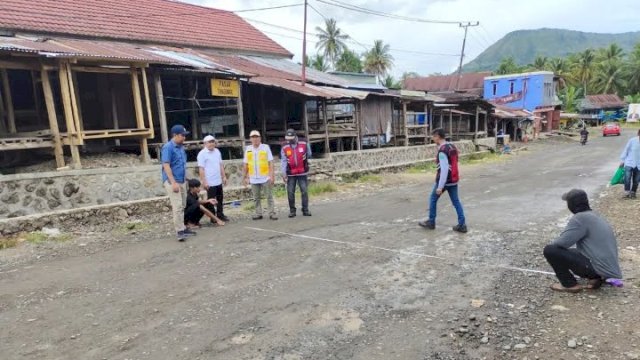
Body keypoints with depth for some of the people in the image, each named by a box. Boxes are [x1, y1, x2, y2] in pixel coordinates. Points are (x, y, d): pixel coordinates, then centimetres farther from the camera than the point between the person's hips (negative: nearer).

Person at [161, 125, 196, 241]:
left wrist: (185, 178, 20)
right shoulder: (168, 147, -12)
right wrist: (173, 182, -24)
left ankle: (182, 228, 21)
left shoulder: (181, 147, 13)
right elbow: (166, 166, -18)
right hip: (172, 182, -8)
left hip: (181, 181, 8)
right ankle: (180, 231, -8)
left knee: (182, 206, 12)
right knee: (177, 206, -11)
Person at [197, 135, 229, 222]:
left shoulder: (217, 151, 10)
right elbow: (201, 169, -15)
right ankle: (213, 217, 12)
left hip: (218, 181, 7)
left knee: (220, 199, 13)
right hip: (210, 182, -7)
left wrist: (224, 176, 12)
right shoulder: (202, 154, -11)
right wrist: (204, 181, -19)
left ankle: (220, 215, 24)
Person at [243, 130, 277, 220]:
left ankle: (272, 213, 6)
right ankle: (258, 213, 19)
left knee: (269, 197, 1)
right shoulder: (248, 149, 6)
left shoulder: (266, 147, -3)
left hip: (265, 178, -3)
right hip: (254, 179, 3)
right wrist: (244, 177, 8)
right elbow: (246, 165, 9)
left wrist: (272, 175, -12)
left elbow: (270, 162, -5)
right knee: (256, 198, 10)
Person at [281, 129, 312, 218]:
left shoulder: (304, 145, -3)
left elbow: (309, 155, 12)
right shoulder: (284, 149, -3)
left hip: (302, 173, -1)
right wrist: (284, 173, -17)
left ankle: (305, 210, 9)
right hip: (291, 174, 1)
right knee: (290, 193, 2)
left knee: (304, 191, 0)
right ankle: (292, 211, 14)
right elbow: (283, 161, -9)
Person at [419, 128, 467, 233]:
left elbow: (444, 169, -24)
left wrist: (440, 187, -23)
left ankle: (431, 222, 20)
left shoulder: (442, 150, -20)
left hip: (444, 180, -8)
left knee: (433, 199, 10)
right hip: (454, 180, 8)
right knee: (456, 201, 10)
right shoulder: (452, 146, 8)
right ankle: (462, 225, 8)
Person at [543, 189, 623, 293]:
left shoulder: (580, 218, -14)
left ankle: (570, 284, -1)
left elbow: (563, 242, -19)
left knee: (550, 250, -11)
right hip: (610, 270, 9)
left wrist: (552, 244, 2)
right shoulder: (596, 217, 15)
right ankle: (596, 277, 12)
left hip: (597, 268, -9)